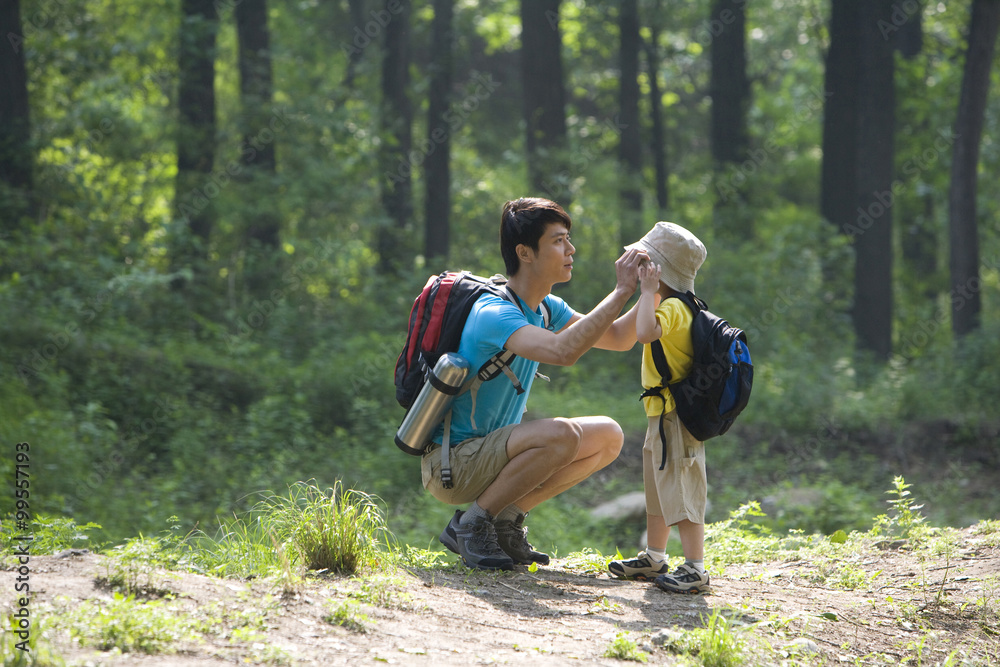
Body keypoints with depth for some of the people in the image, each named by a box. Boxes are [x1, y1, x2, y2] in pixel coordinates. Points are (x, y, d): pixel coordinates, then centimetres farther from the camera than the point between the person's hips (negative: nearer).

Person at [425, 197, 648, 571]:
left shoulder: (547, 308, 7)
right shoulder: (493, 313, -24)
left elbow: (618, 338, 11)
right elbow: (562, 351, -40)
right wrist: (621, 292, -35)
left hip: (492, 453, 9)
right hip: (448, 464, -9)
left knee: (608, 436, 4)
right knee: (561, 434, -30)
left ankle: (506, 519, 4)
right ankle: (471, 524, -14)